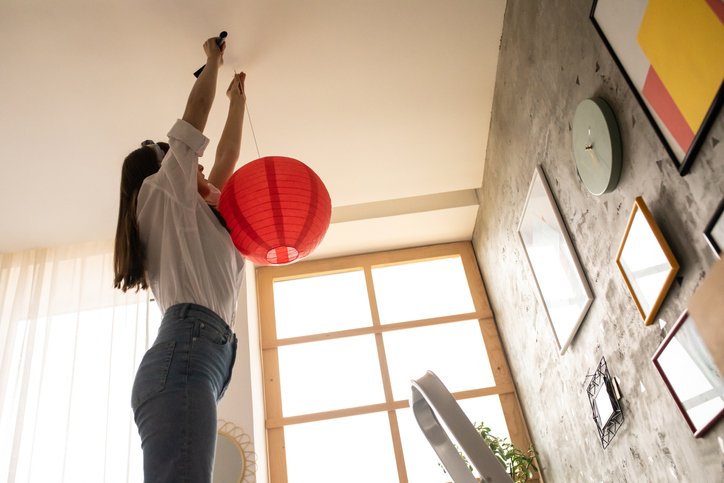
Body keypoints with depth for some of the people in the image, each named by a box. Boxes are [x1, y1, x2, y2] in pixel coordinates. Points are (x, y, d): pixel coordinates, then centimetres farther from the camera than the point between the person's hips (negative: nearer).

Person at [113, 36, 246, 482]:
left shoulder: (188, 216, 36)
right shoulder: (163, 190, 16)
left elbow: (226, 162, 44)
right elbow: (197, 110, 17)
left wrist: (238, 101, 54)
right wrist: (213, 59, 33)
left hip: (205, 360, 9)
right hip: (185, 351, -9)